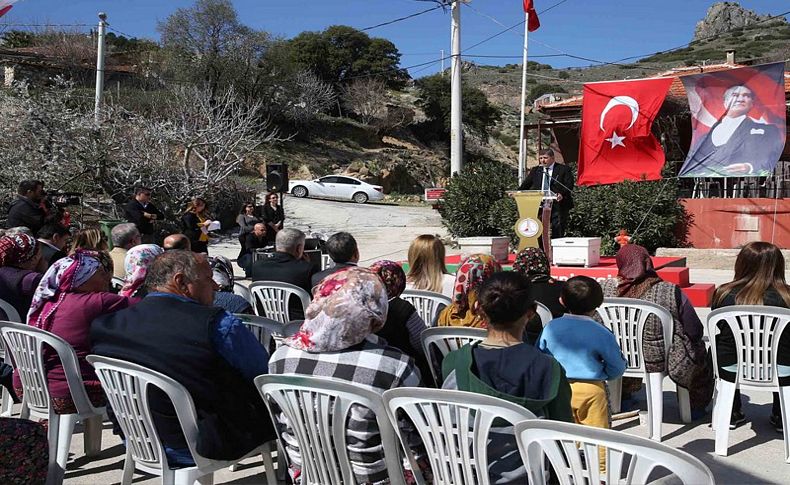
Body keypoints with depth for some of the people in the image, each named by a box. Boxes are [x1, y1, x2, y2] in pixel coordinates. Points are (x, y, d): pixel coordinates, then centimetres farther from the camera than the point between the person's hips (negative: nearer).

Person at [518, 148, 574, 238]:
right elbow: (526, 185, 9)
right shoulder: (535, 170, 16)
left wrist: (562, 194, -25)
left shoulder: (564, 169, 3)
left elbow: (569, 185, -5)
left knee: (558, 232, -2)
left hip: (558, 205, -3)